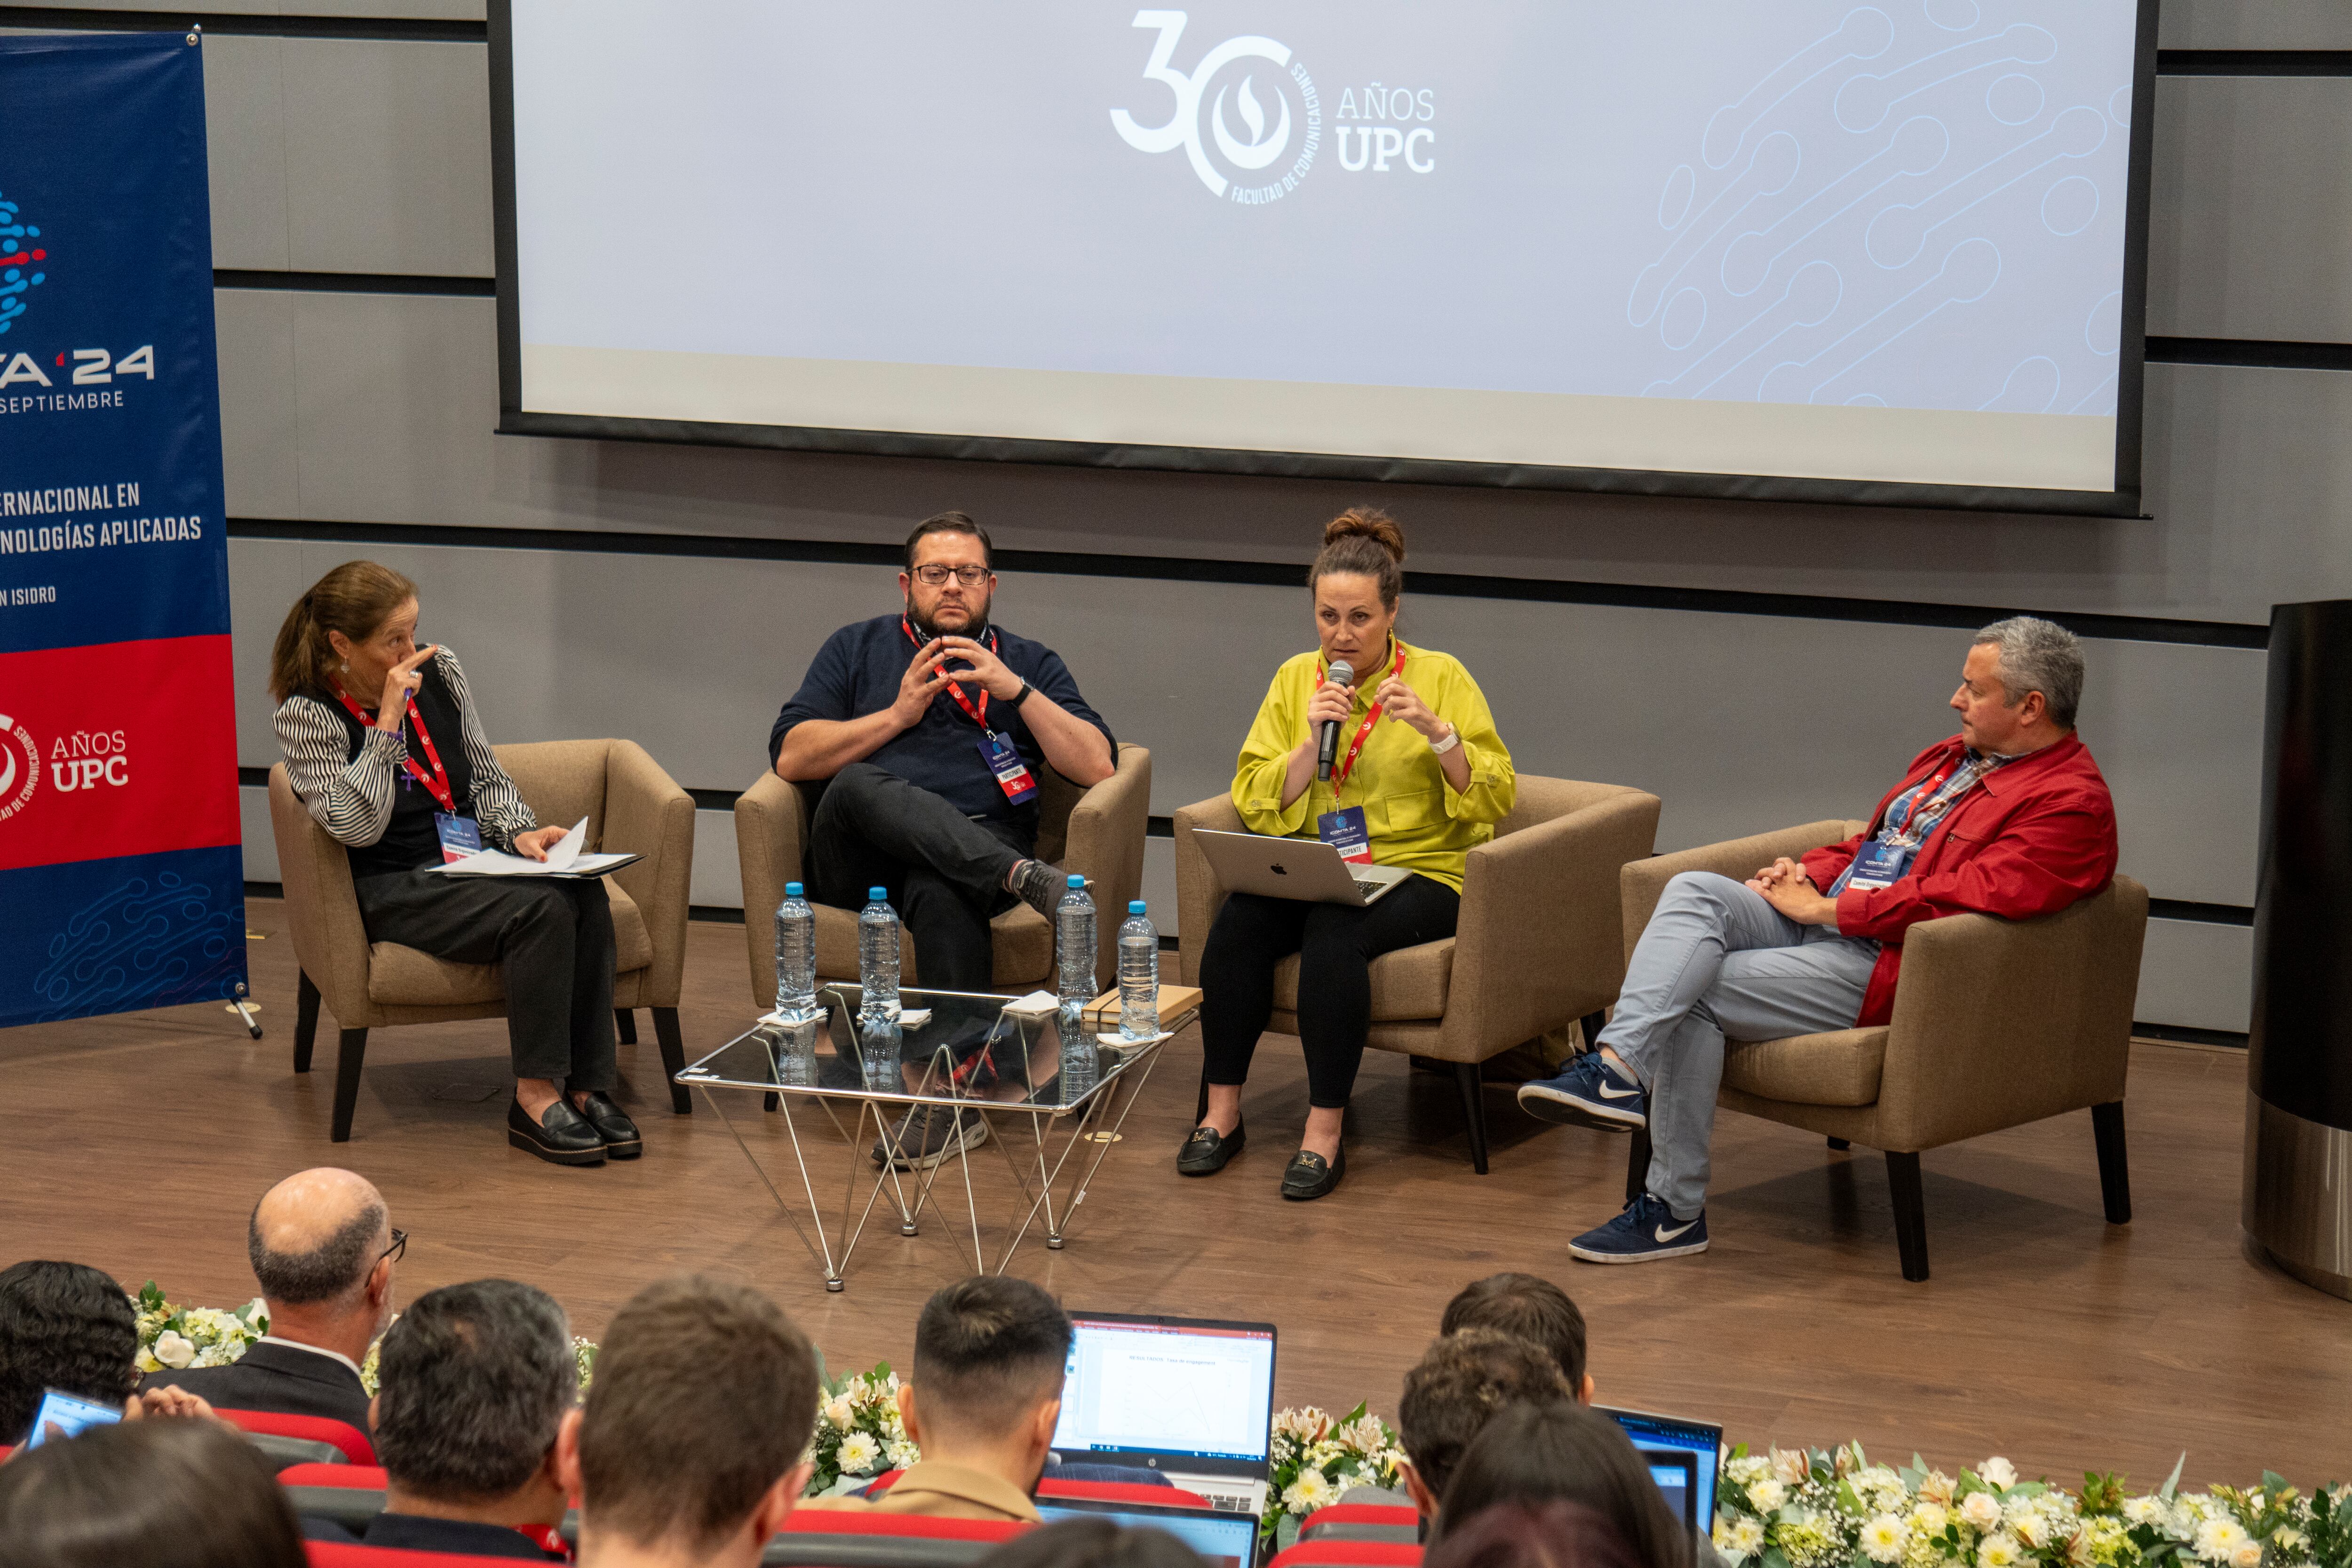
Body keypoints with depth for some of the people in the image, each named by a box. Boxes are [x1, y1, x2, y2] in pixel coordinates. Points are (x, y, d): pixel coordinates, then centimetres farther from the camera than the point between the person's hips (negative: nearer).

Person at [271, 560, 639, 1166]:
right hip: (396, 889, -5)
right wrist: (389, 721, -21)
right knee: (541, 908, -31)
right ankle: (533, 1100, -25)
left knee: (586, 895, -26)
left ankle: (588, 1087, -24)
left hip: (475, 861, 6)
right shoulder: (306, 715, -8)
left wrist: (520, 833, -4)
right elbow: (357, 826, -19)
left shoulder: (437, 671, 7)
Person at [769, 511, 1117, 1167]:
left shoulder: (1031, 664, 23)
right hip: (860, 860, 1)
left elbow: (1098, 767, 7)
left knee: (942, 891, -39)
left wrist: (1017, 691, -2)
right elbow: (792, 757, 8)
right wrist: (899, 714, 0)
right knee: (858, 787, -35)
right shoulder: (857, 648, 23)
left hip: (977, 847, -1)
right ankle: (1022, 876, -46)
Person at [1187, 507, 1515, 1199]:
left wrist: (1436, 732, -18)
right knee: (1238, 919, -28)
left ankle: (1325, 1135, -28)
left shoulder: (1441, 676, 2)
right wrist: (1310, 743, -10)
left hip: (1420, 875, -3)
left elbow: (1497, 800, -4)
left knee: (1334, 930, -34)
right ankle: (1222, 1113, -17)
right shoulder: (1295, 679, 11)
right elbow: (1255, 805, 5)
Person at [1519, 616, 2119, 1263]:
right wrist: (1809, 875, 7)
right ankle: (1616, 1066, -32)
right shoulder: (1956, 755, 21)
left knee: (1693, 994, -20)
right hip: (1820, 920, 9)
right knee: (1694, 889, -19)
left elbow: (1957, 897, -20)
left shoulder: (2070, 801, -11)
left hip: (1885, 967, -9)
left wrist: (1823, 907, -16)